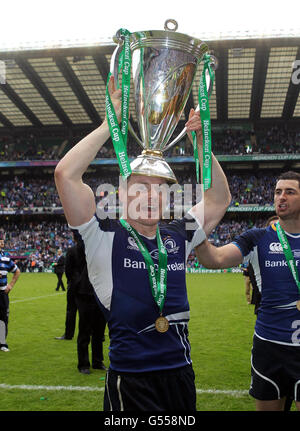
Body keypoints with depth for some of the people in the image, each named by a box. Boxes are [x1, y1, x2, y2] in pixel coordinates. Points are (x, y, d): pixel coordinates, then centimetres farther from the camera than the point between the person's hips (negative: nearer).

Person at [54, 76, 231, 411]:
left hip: (180, 374, 5)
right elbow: (66, 174, -18)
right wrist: (109, 124, -11)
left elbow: (220, 198, 14)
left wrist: (202, 143, 4)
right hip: (131, 381, -5)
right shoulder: (104, 236, -8)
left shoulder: (177, 237, 6)